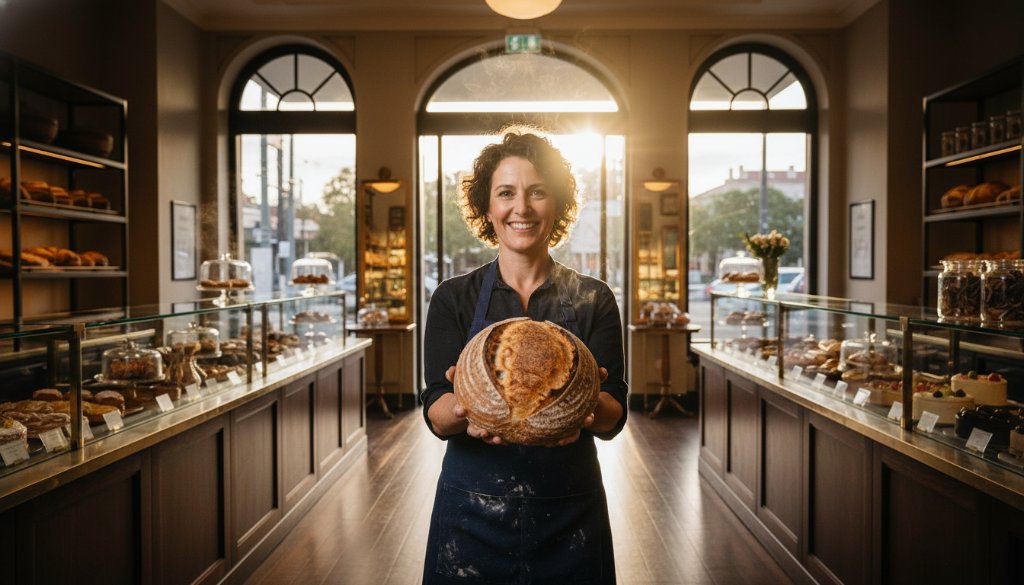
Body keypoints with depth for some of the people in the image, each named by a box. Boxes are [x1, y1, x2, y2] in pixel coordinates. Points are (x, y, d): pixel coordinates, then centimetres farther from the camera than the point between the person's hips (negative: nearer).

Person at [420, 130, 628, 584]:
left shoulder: (593, 299, 0)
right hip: (473, 510, 0)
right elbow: (436, 415, -8)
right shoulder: (454, 299, -1)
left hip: (569, 512, 1)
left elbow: (613, 419, -6)